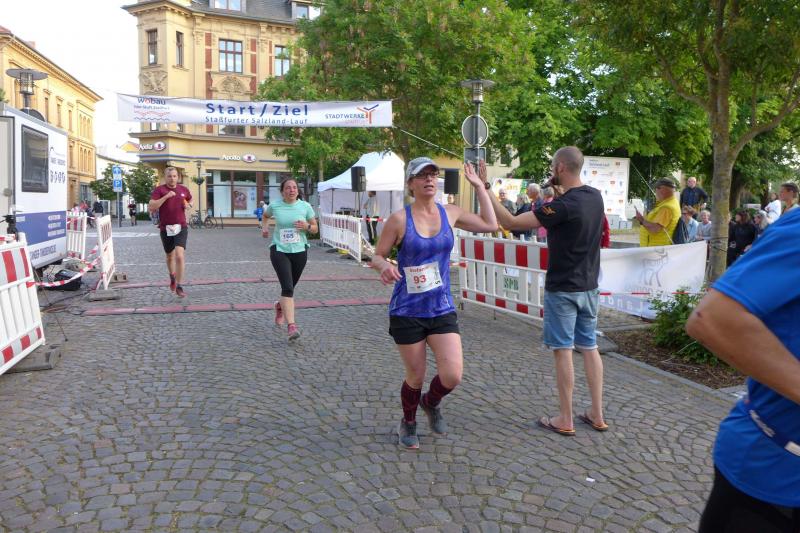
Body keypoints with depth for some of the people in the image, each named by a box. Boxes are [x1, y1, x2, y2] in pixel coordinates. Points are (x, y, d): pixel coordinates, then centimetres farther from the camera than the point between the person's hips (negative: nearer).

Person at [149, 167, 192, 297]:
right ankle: (172, 276, 47)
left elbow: (190, 201, 25)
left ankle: (179, 286, -12)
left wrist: (188, 206, 1)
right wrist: (166, 196, -24)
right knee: (170, 256, 18)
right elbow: (151, 208, -16)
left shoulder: (184, 190, 5)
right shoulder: (159, 190, -5)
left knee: (179, 255, -17)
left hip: (181, 227, 0)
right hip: (166, 228, 0)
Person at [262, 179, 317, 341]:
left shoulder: (305, 206, 0)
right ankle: (291, 325, -19)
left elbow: (315, 229, 7)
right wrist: (264, 227, 5)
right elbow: (265, 215, 24)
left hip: (299, 251, 2)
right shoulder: (274, 206, 0)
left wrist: (307, 226, -14)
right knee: (287, 287, -17)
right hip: (279, 250, -2)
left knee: (290, 287, 15)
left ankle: (280, 306, 49)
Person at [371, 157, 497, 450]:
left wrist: (479, 186, 13)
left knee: (452, 376, -8)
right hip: (407, 311, -3)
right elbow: (377, 256, -2)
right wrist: (384, 266, -25)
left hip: (442, 309, 3)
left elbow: (490, 224, 13)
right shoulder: (399, 219, -8)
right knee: (416, 377, 8)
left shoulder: (449, 213, 3)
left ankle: (431, 403, 28)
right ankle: (408, 423, 40)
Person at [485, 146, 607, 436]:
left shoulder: (563, 205, -22)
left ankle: (565, 420, 11)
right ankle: (597, 415, 21)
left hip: (562, 289, -8)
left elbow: (511, 222, -22)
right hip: (588, 286, 8)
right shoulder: (596, 197, 3)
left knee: (563, 351, 1)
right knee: (589, 347, 14)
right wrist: (559, 189, 24)